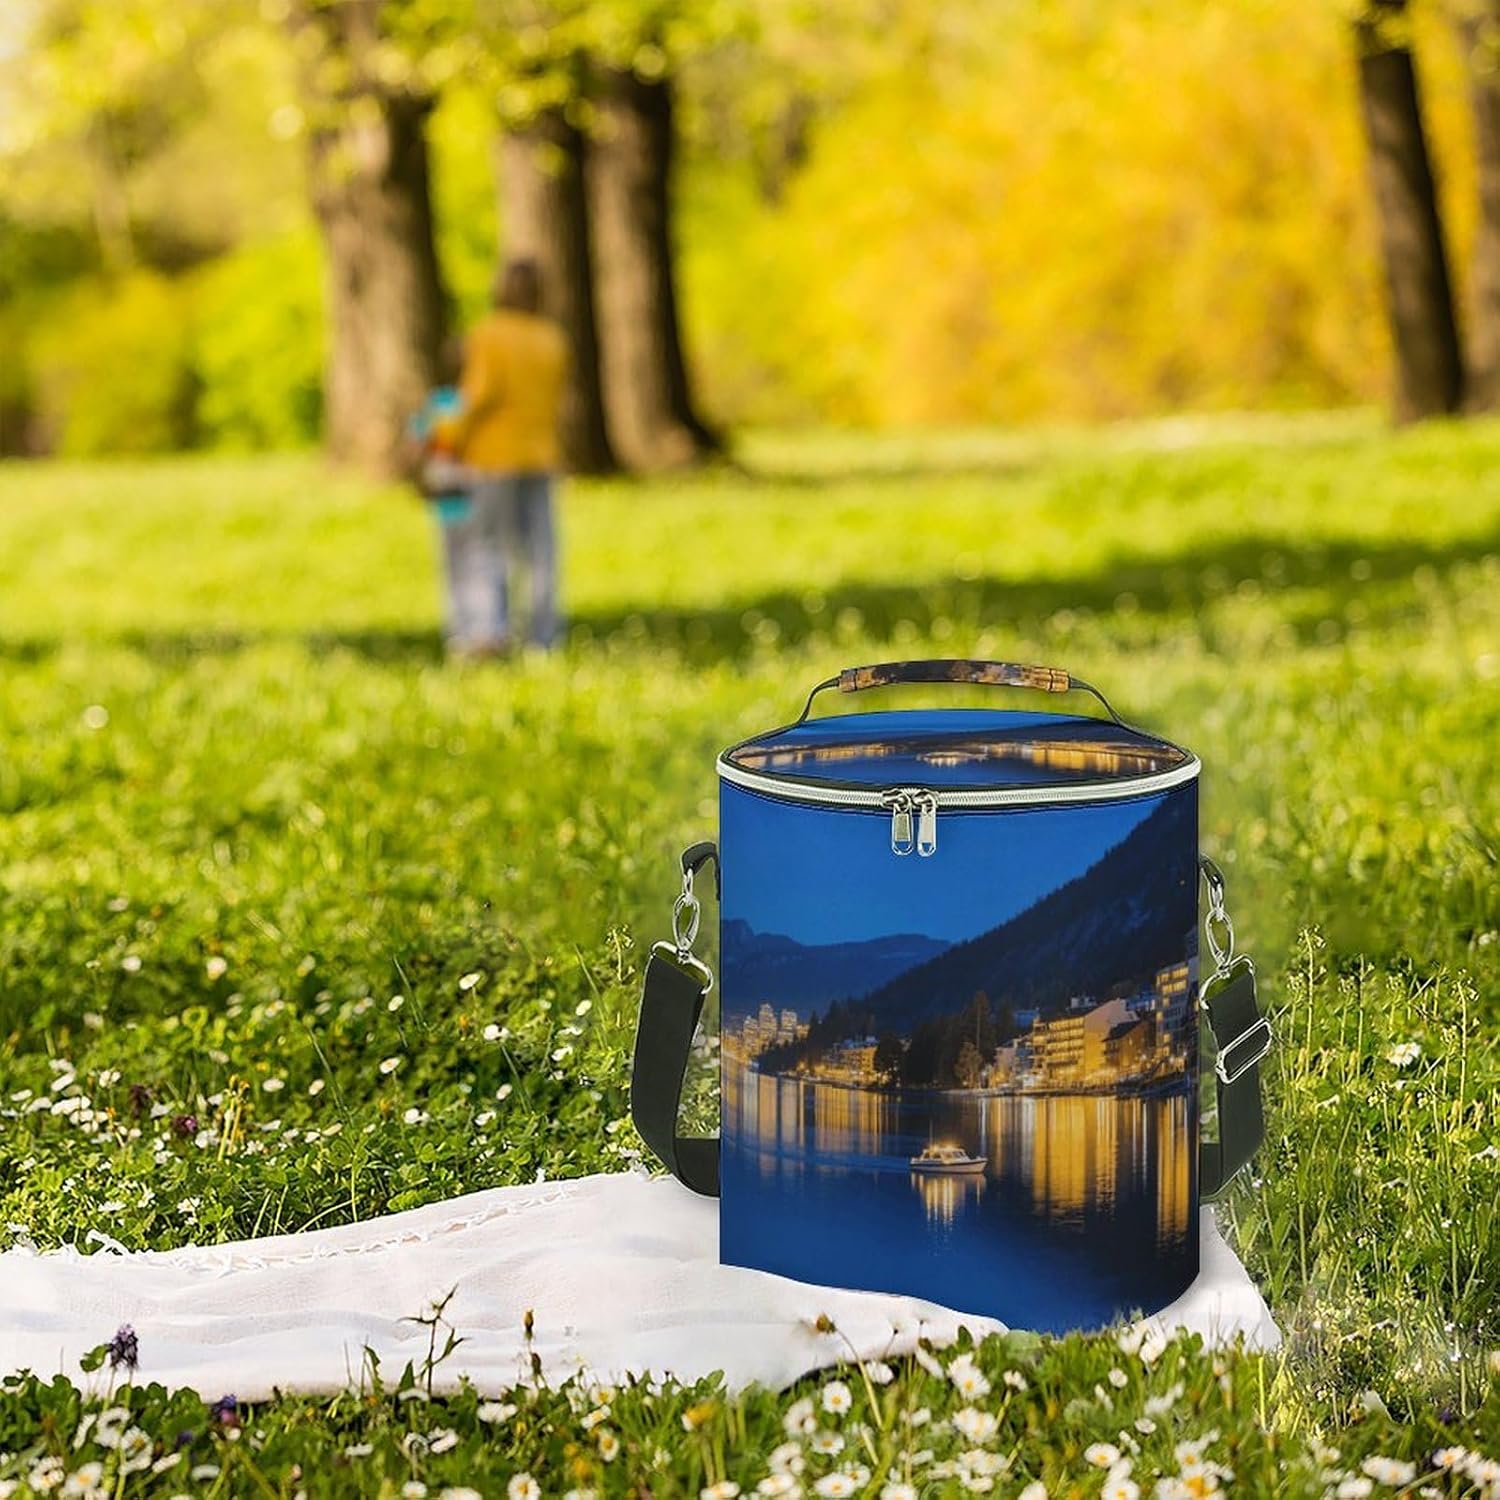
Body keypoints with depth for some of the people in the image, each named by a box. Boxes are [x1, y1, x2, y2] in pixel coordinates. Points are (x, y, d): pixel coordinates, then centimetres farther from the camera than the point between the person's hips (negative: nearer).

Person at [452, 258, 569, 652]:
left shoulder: (489, 333, -9)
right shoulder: (552, 339, 8)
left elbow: (486, 394, -16)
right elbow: (555, 399, 10)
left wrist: (460, 435, -6)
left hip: (496, 453, -4)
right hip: (541, 455, 4)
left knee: (493, 545, 2)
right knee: (539, 549, 5)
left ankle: (497, 627, -11)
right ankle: (543, 637, 2)